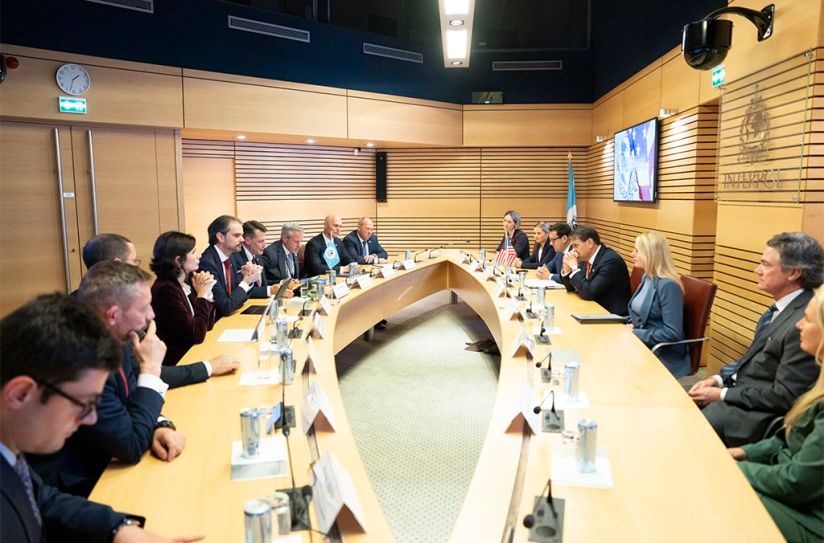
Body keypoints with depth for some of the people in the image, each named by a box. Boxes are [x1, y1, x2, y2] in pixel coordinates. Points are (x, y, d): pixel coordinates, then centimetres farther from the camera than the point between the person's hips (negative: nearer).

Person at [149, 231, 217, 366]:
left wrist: (206, 292, -5)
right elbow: (196, 335, -20)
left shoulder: (187, 281, 3)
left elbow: (207, 325, 9)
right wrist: (202, 295, -12)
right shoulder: (165, 289, -19)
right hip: (178, 361, -7)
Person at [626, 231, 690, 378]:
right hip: (640, 343, 8)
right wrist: (630, 326, -1)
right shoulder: (646, 277, 9)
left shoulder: (668, 285, -18)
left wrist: (635, 334, -19)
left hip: (663, 355, -8)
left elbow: (673, 333, -23)